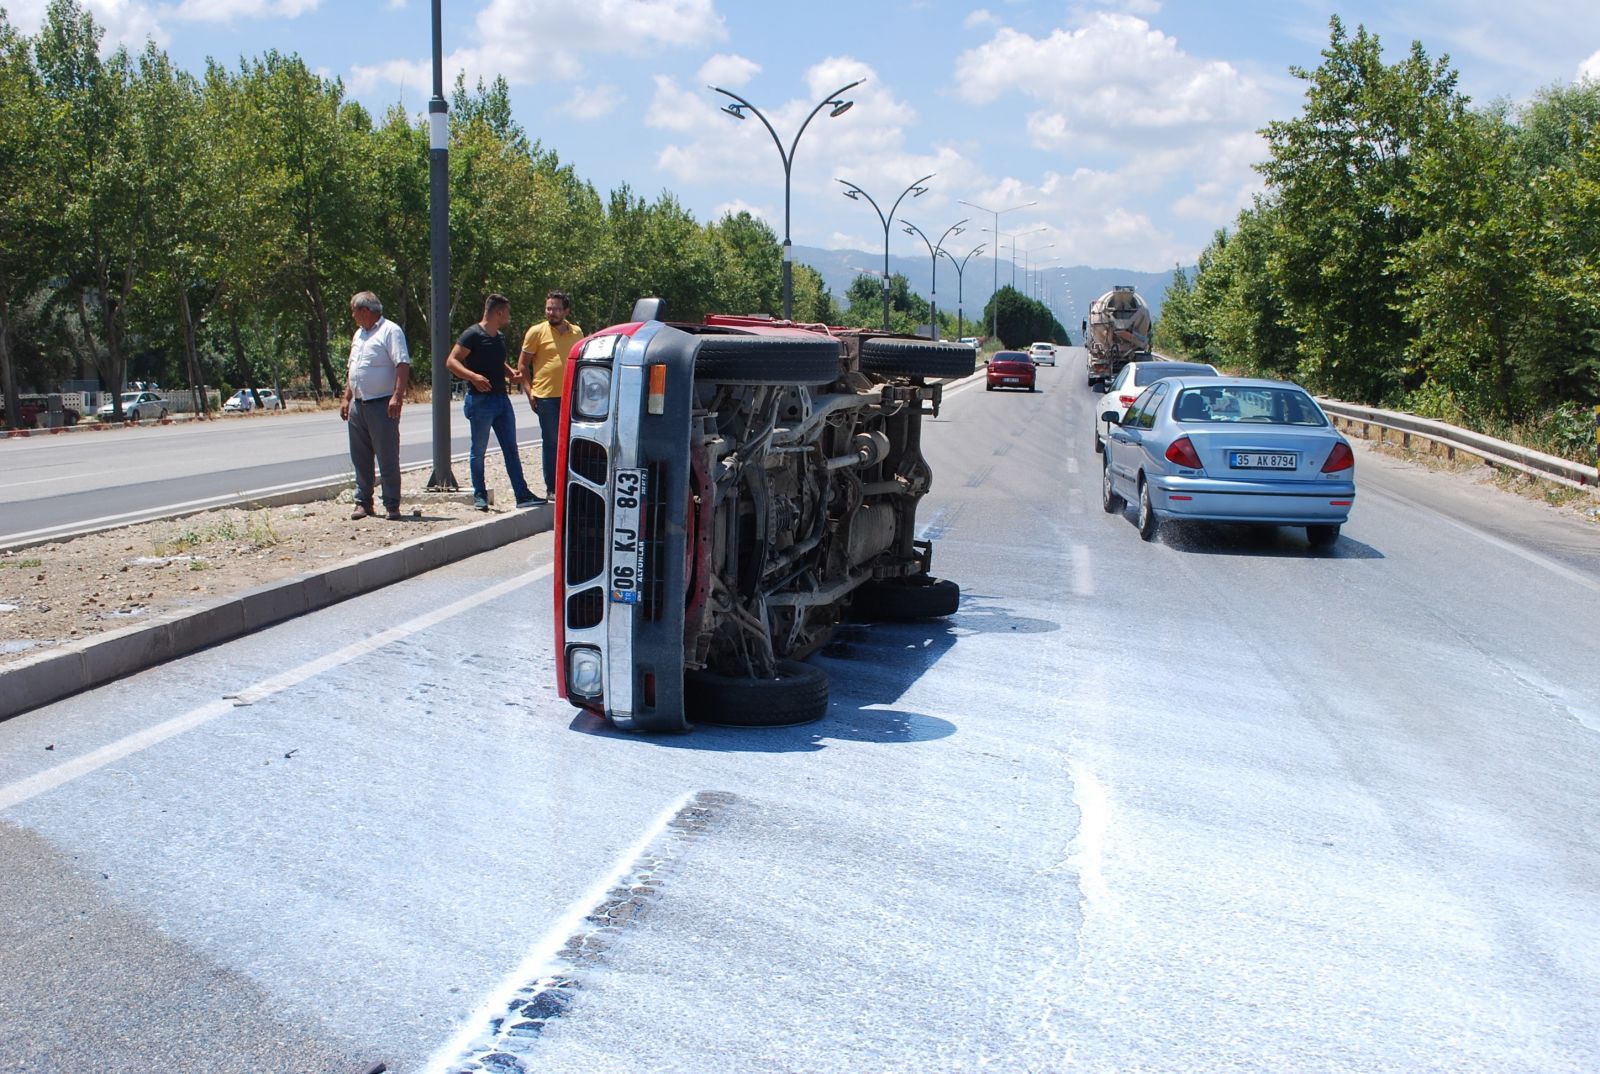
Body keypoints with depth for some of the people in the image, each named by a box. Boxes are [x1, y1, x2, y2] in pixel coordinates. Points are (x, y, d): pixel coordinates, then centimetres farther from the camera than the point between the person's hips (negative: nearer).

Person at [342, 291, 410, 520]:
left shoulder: (390, 331, -7)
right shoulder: (359, 334, 19)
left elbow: (403, 364, -17)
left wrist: (397, 396, -26)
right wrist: (346, 398, 18)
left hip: (382, 405, -8)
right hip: (358, 406, 8)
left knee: (388, 458, -4)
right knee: (360, 458, 11)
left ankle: (392, 506, 1)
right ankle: (363, 503, 18)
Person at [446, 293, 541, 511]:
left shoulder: (499, 337, 15)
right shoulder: (472, 335, -10)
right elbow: (451, 362, -15)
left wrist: (511, 373, 8)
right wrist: (473, 376, -30)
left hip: (501, 398, 8)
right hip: (480, 400, -8)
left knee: (511, 450, 6)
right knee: (478, 450, 3)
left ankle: (523, 495, 6)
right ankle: (480, 495, 13)